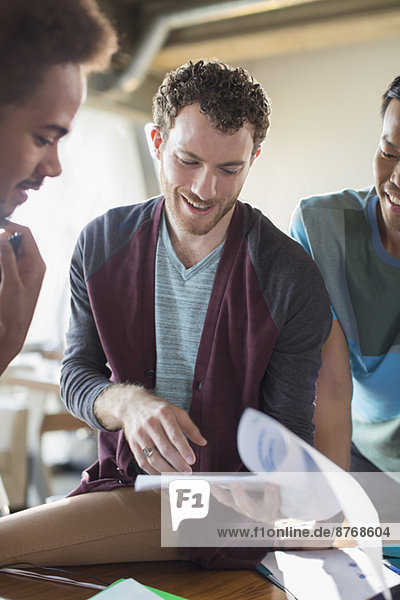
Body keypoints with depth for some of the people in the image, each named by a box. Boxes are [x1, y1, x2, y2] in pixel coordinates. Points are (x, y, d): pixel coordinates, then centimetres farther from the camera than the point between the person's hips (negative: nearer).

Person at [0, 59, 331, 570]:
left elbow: (286, 432, -7)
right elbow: (76, 372, 3)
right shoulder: (101, 244, -2)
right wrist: (128, 403, -21)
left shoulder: (292, 280, -12)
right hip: (121, 481, 4)